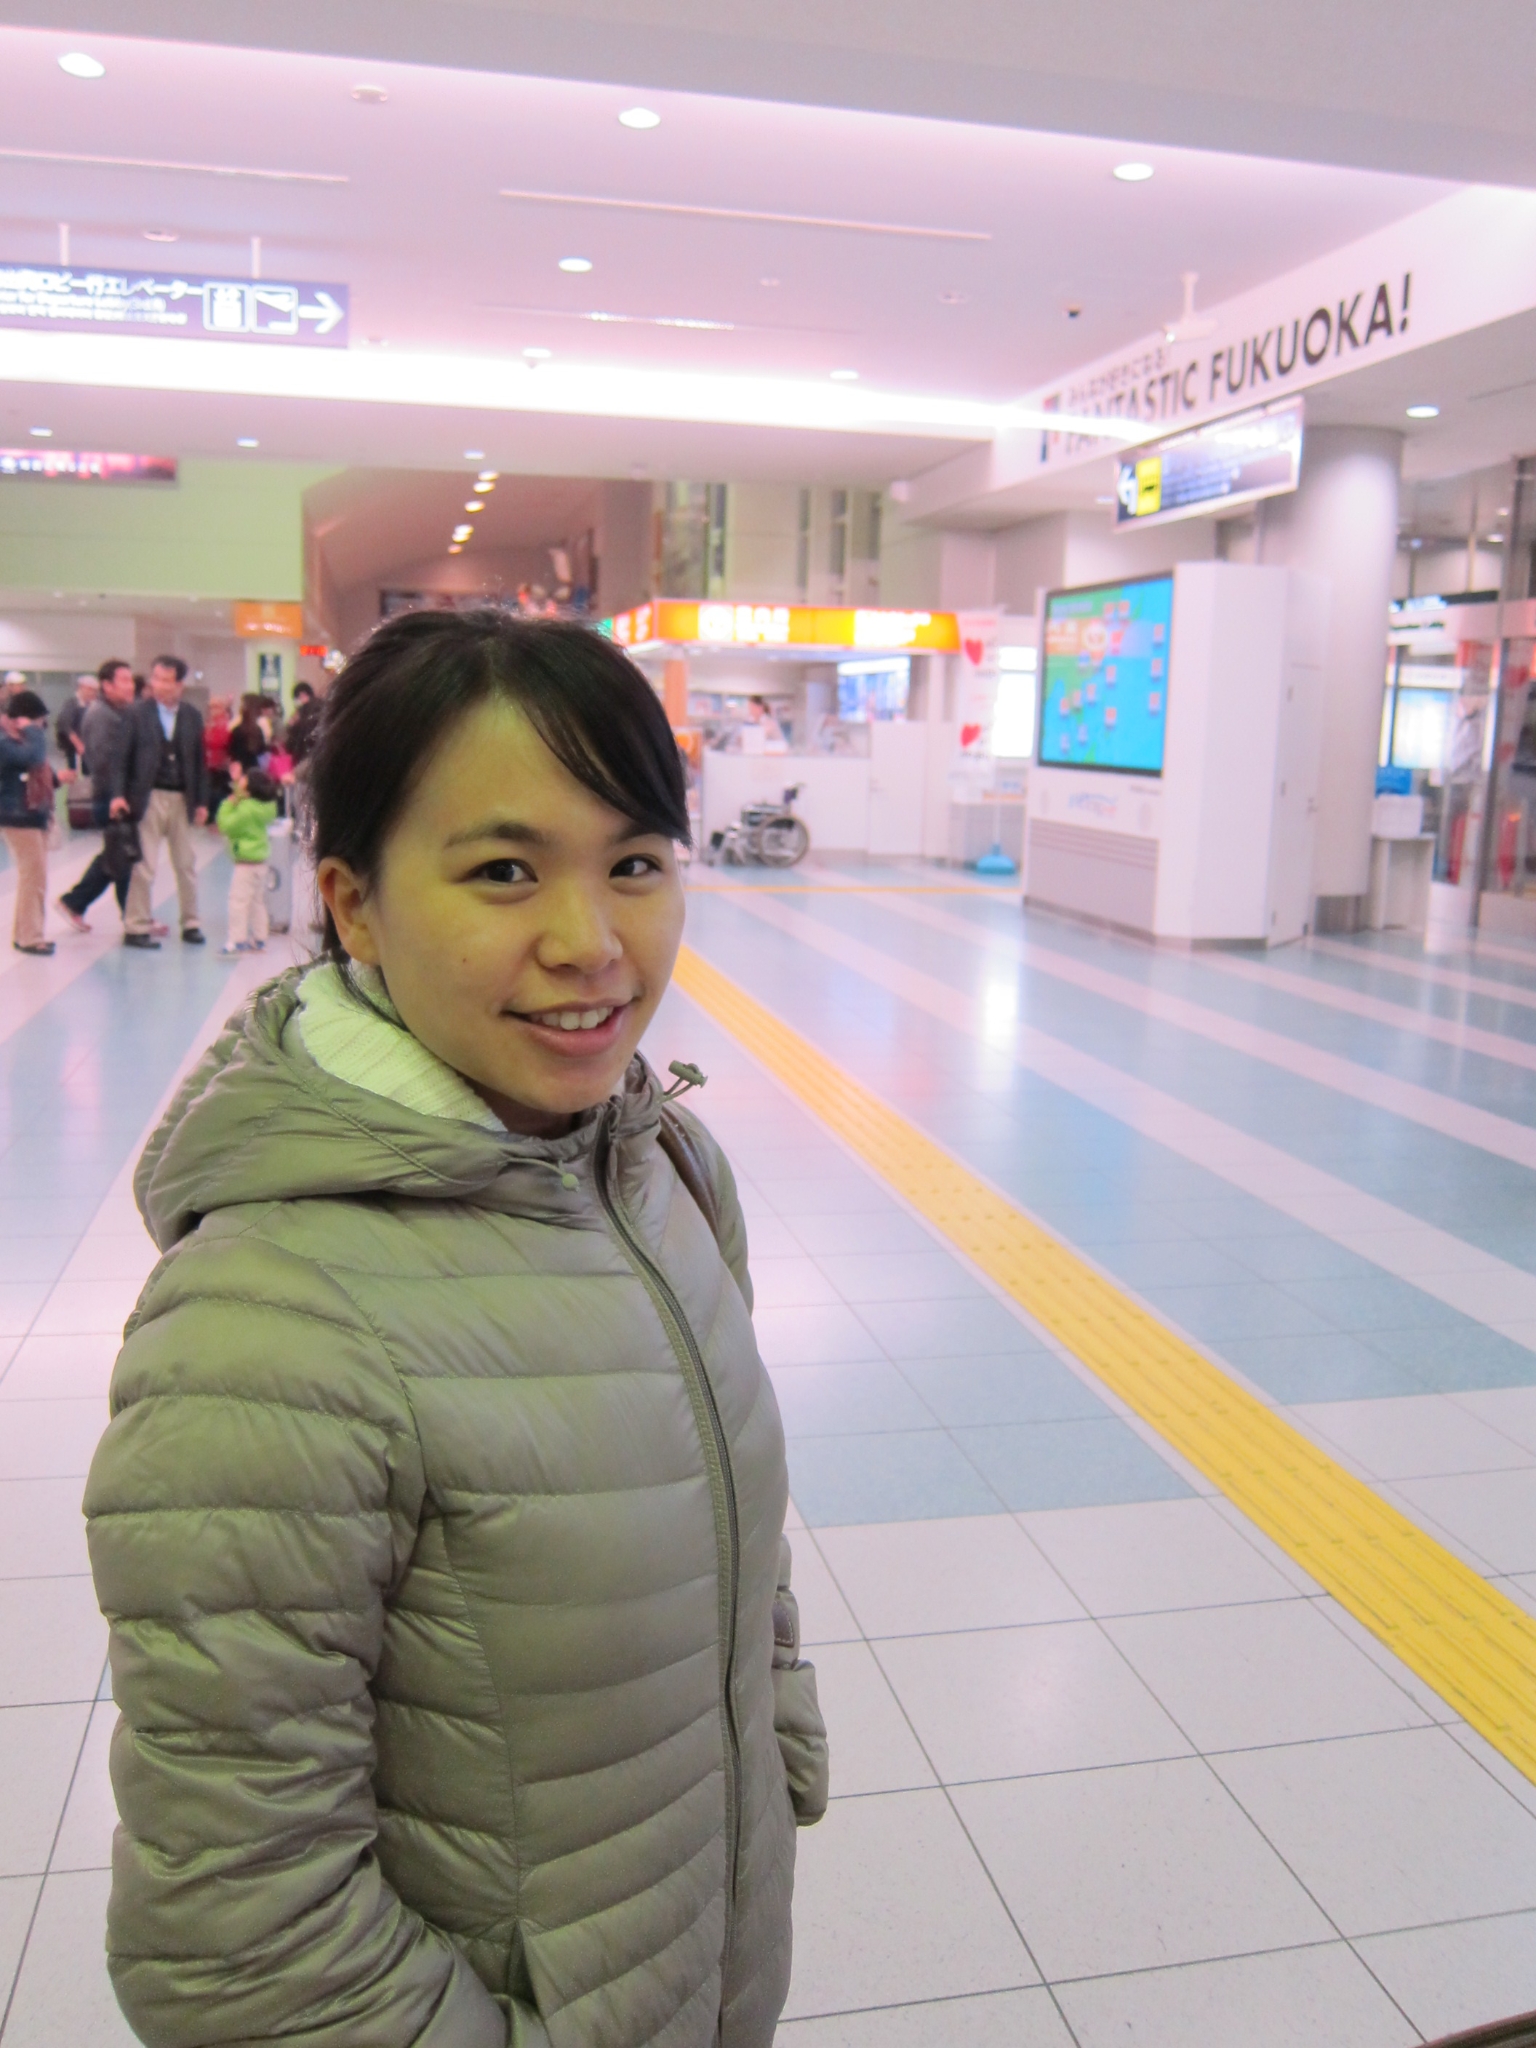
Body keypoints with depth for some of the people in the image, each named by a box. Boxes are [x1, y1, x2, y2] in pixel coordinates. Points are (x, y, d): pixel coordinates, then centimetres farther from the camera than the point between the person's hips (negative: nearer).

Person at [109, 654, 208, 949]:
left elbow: (199, 761, 9)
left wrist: (202, 801, 5)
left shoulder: (191, 717, 6)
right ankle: (137, 927, 5)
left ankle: (191, 923, 21)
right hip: (149, 798, -4)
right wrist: (118, 794, -15)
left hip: (182, 799, 4)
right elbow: (121, 756, -6)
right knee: (145, 866, -2)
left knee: (187, 864, 10)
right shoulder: (138, 713, -4)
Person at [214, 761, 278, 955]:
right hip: (260, 860, 9)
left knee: (238, 899, -6)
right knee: (257, 900, 16)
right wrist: (236, 782, 23)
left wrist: (228, 804, -12)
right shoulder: (265, 806, 3)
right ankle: (258, 938, 22)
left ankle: (237, 940, -7)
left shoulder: (246, 809, -22)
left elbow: (226, 826, -17)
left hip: (246, 862, -9)